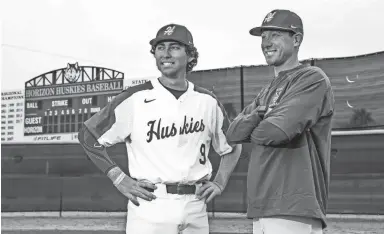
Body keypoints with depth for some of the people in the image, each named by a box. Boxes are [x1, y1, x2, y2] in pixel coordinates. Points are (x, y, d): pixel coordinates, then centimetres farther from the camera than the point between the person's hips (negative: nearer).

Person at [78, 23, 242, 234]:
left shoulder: (208, 102, 9)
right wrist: (119, 179, -3)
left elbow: (232, 145, 23)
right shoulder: (135, 98, -2)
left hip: (196, 210, 4)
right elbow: (88, 135, 3)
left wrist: (220, 182, 8)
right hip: (149, 207, -4)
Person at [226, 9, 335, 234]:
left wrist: (254, 132, 3)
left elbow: (277, 130, -18)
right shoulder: (266, 92, 21)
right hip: (261, 210, 8)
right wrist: (257, 115, -6)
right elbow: (234, 134, 13)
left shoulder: (313, 79, -6)